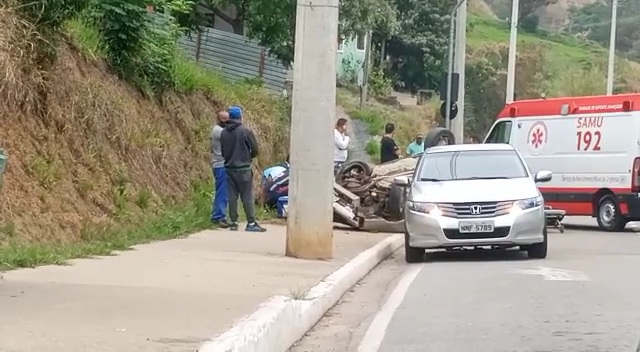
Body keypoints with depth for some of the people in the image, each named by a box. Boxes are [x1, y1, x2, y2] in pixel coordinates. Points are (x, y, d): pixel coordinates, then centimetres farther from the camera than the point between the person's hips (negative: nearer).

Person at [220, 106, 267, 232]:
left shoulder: (224, 132, 3)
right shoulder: (245, 131, -11)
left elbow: (222, 151, 10)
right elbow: (255, 149, -7)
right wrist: (249, 157, 12)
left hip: (229, 168, 5)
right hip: (243, 168, -5)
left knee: (232, 196, 8)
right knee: (247, 196, -2)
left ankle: (233, 222, 9)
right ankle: (251, 223, -2)